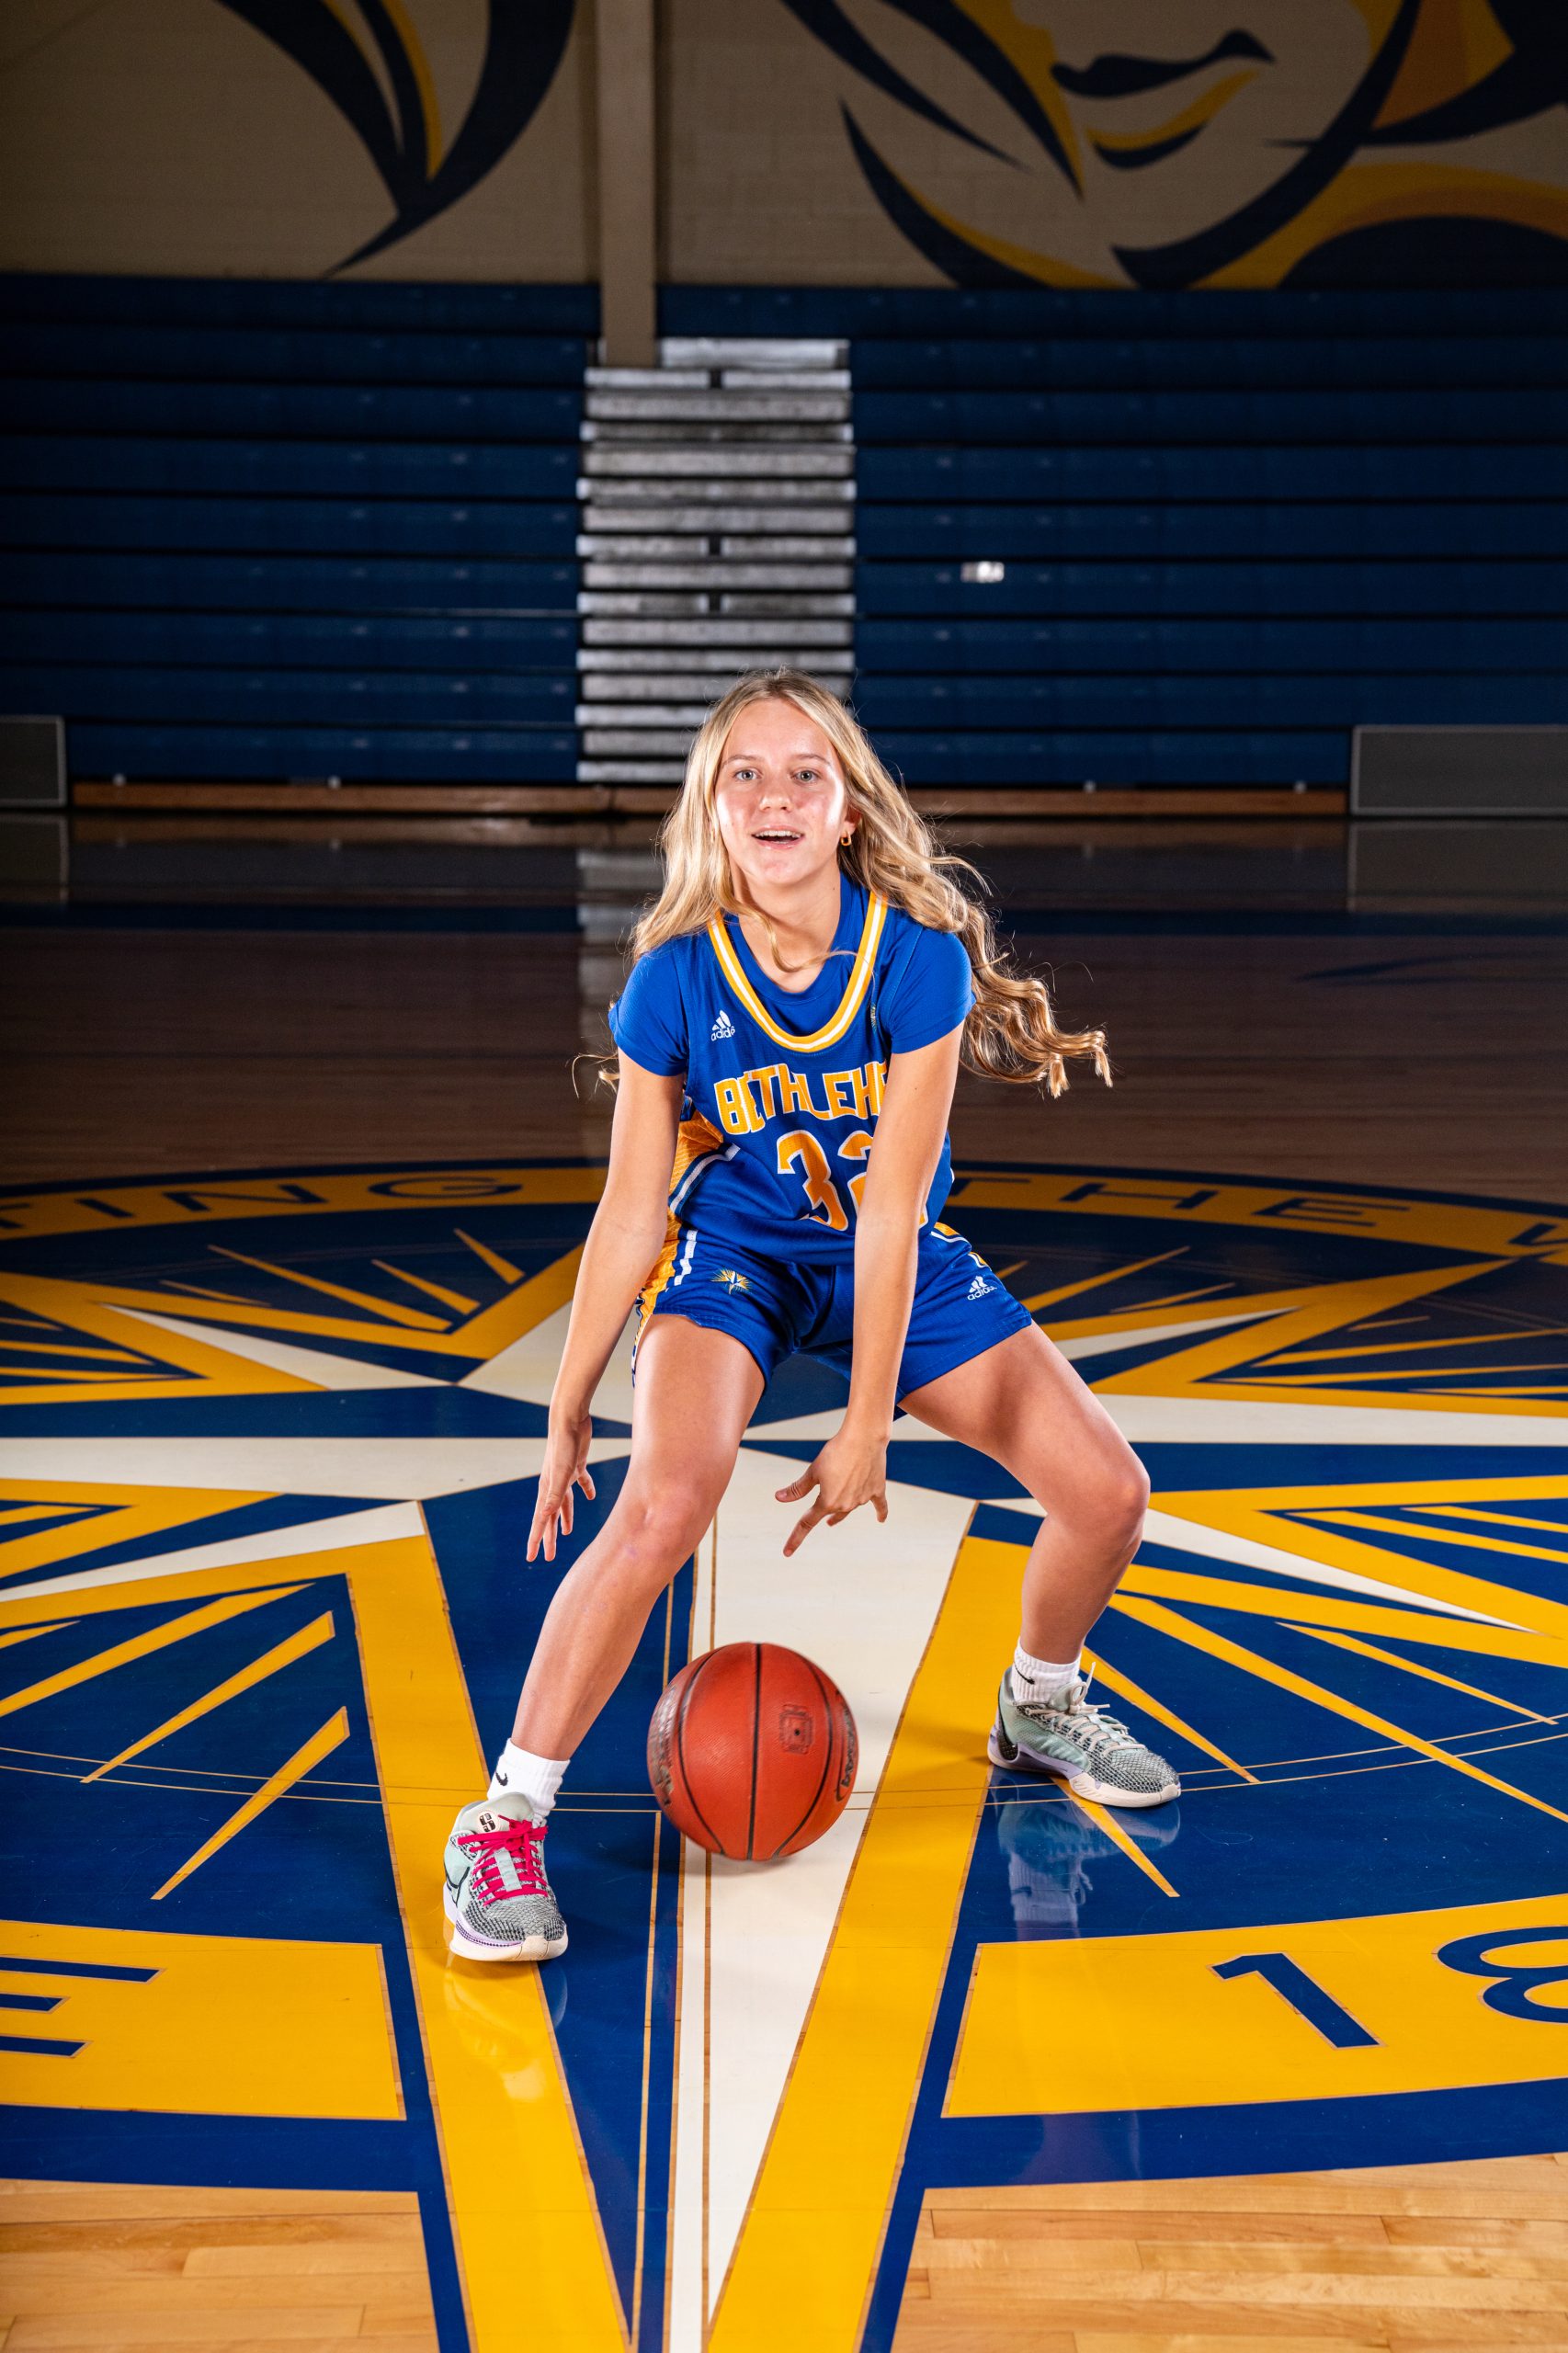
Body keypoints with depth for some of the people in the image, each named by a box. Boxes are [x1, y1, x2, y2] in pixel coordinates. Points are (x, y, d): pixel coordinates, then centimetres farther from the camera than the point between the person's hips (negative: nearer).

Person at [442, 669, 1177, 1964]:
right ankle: (504, 1819, -17)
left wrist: (870, 1422, -20)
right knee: (665, 1503, -30)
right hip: (732, 1255, -2)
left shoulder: (918, 953, -23)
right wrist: (568, 1409, -8)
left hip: (892, 1261, 2)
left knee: (1108, 1492, -2)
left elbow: (893, 1204, -22)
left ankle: (1039, 1708, 30)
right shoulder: (675, 978, -21)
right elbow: (631, 1209, -12)